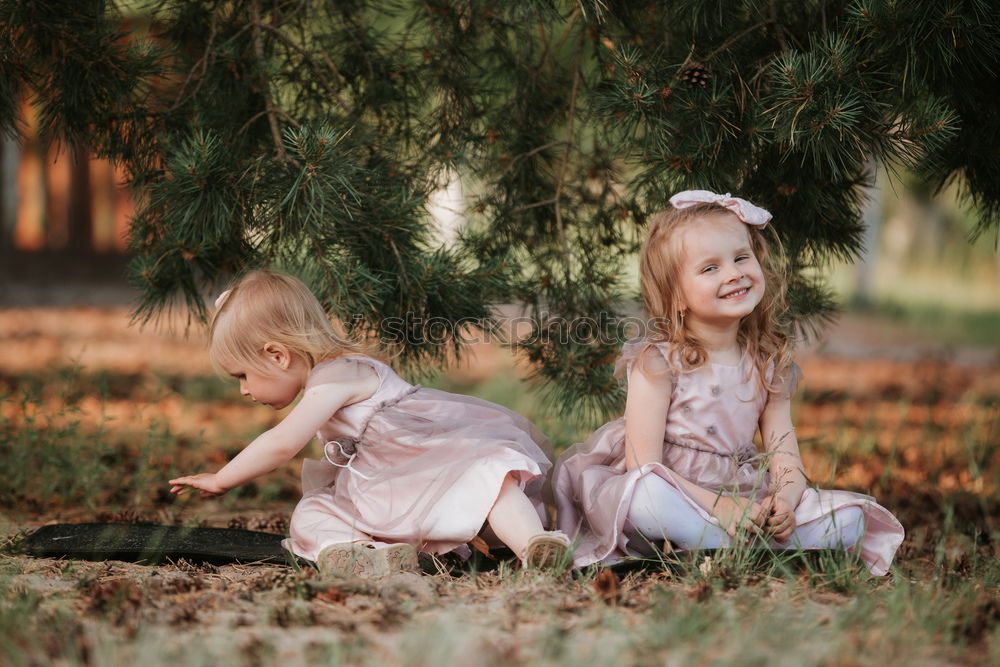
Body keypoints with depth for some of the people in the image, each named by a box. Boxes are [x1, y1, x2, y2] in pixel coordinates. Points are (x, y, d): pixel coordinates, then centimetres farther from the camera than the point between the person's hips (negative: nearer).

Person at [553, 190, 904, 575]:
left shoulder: (769, 365, 5)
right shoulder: (659, 362, -10)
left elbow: (786, 461, 1)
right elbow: (644, 467, -16)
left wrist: (784, 503, -23)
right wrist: (717, 506, -28)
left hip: (742, 503, 5)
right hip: (672, 499, -5)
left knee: (848, 519, -12)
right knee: (645, 494, -39)